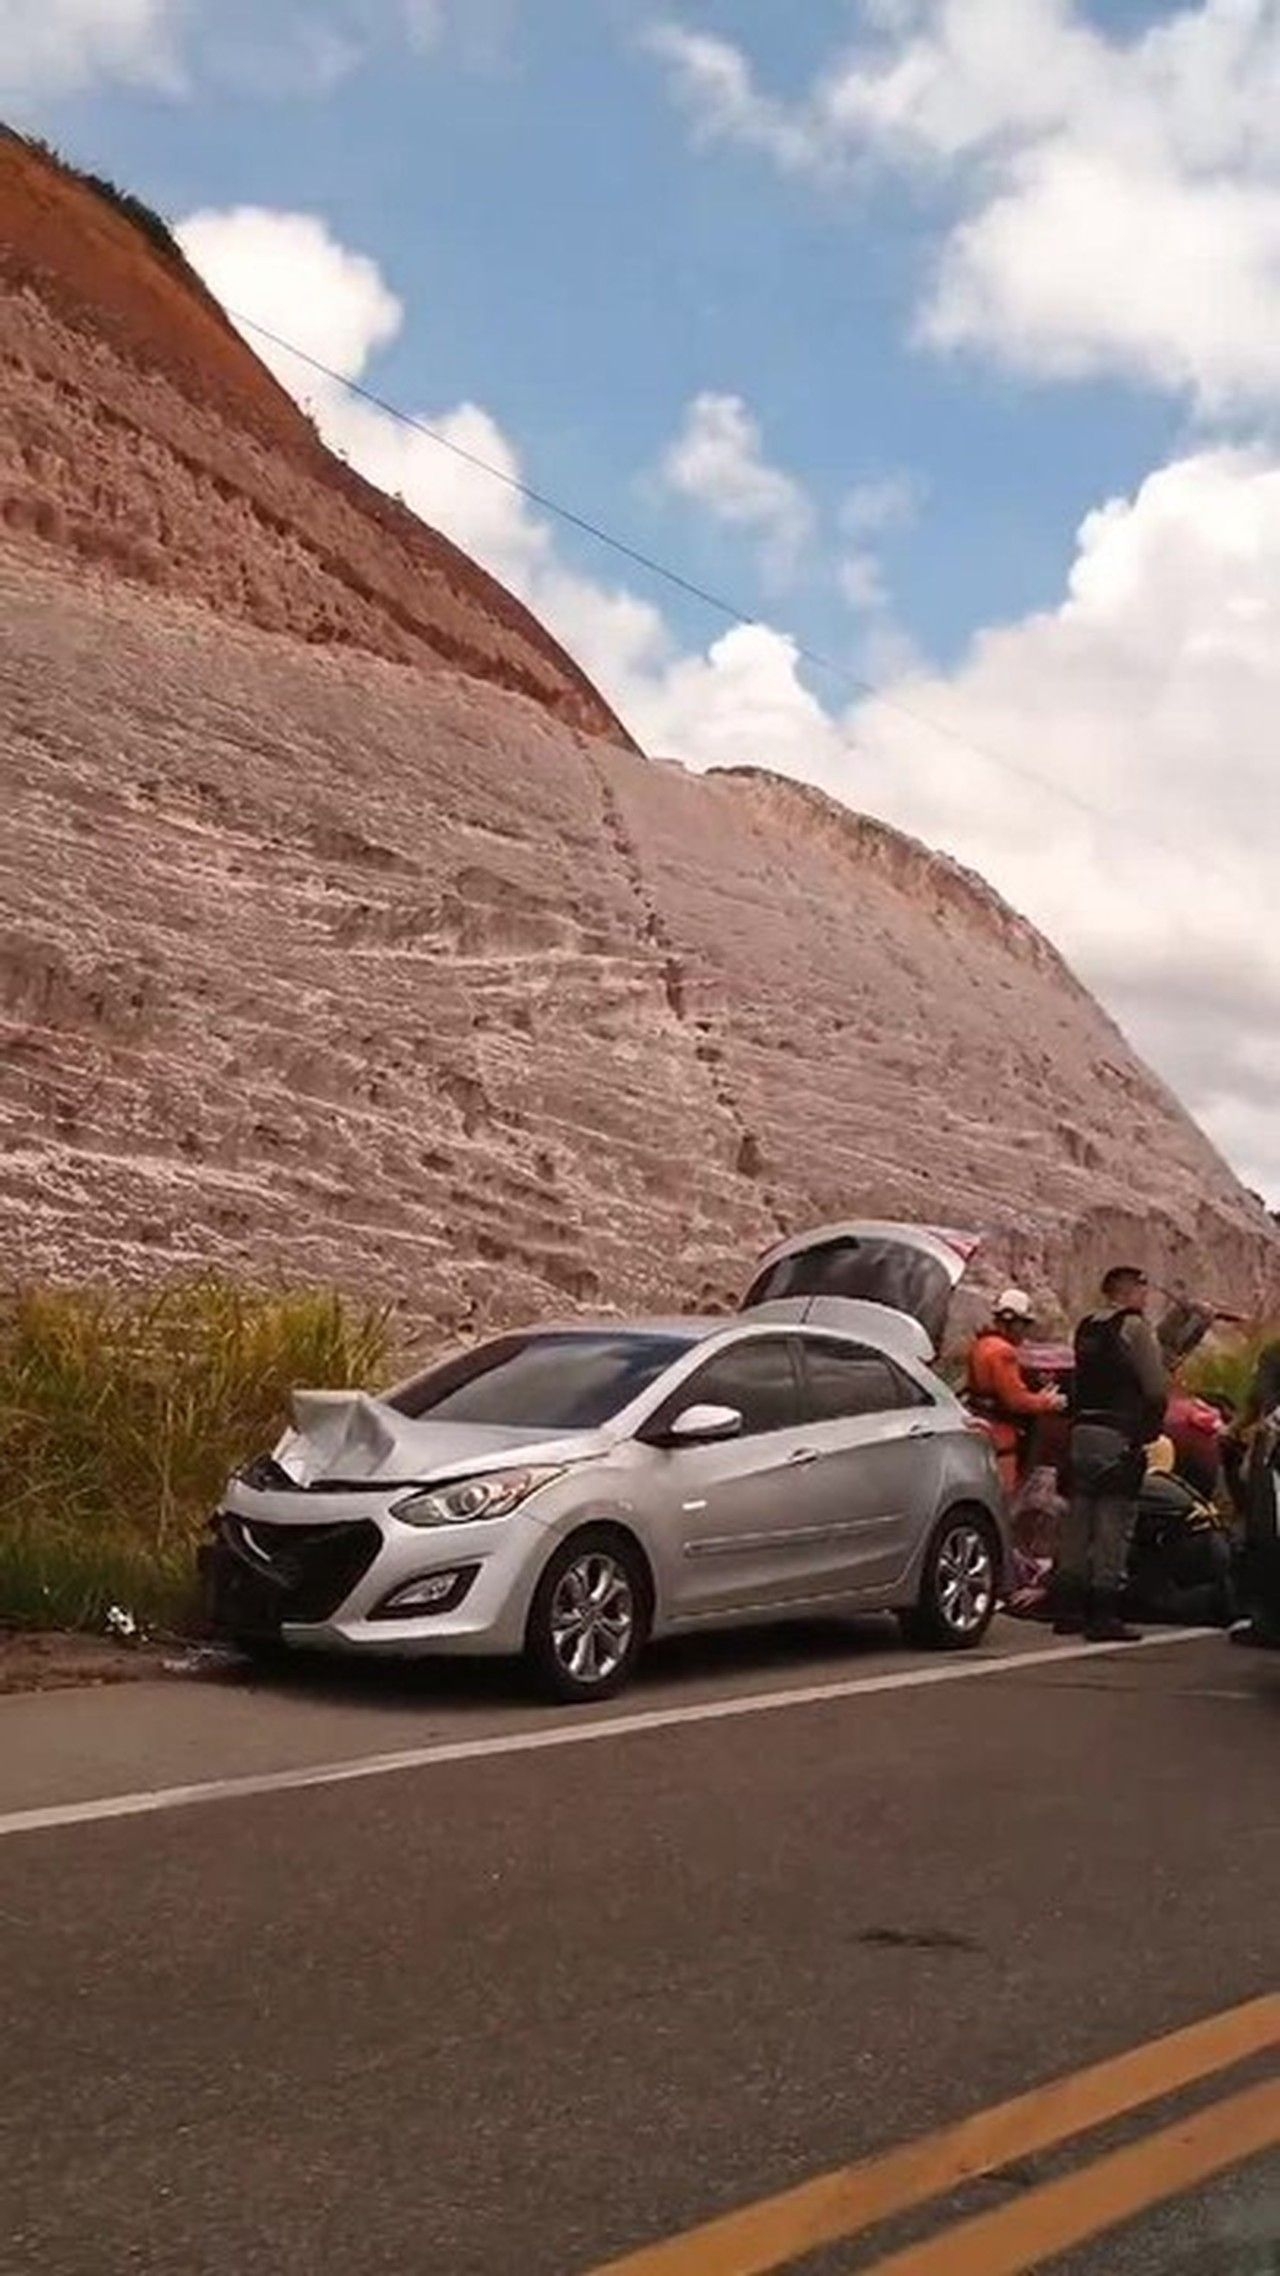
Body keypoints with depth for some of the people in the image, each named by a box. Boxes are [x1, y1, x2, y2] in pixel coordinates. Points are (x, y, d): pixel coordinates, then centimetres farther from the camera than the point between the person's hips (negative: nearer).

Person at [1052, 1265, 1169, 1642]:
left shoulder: (1086, 1328, 15)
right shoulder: (1134, 1326, -7)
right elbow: (1157, 1388, -10)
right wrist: (1152, 1426, 5)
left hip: (1081, 1431, 8)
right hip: (1118, 1437, -7)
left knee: (1076, 1523, 11)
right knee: (1113, 1528, -5)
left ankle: (1067, 1610, 16)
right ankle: (1104, 1614, -5)